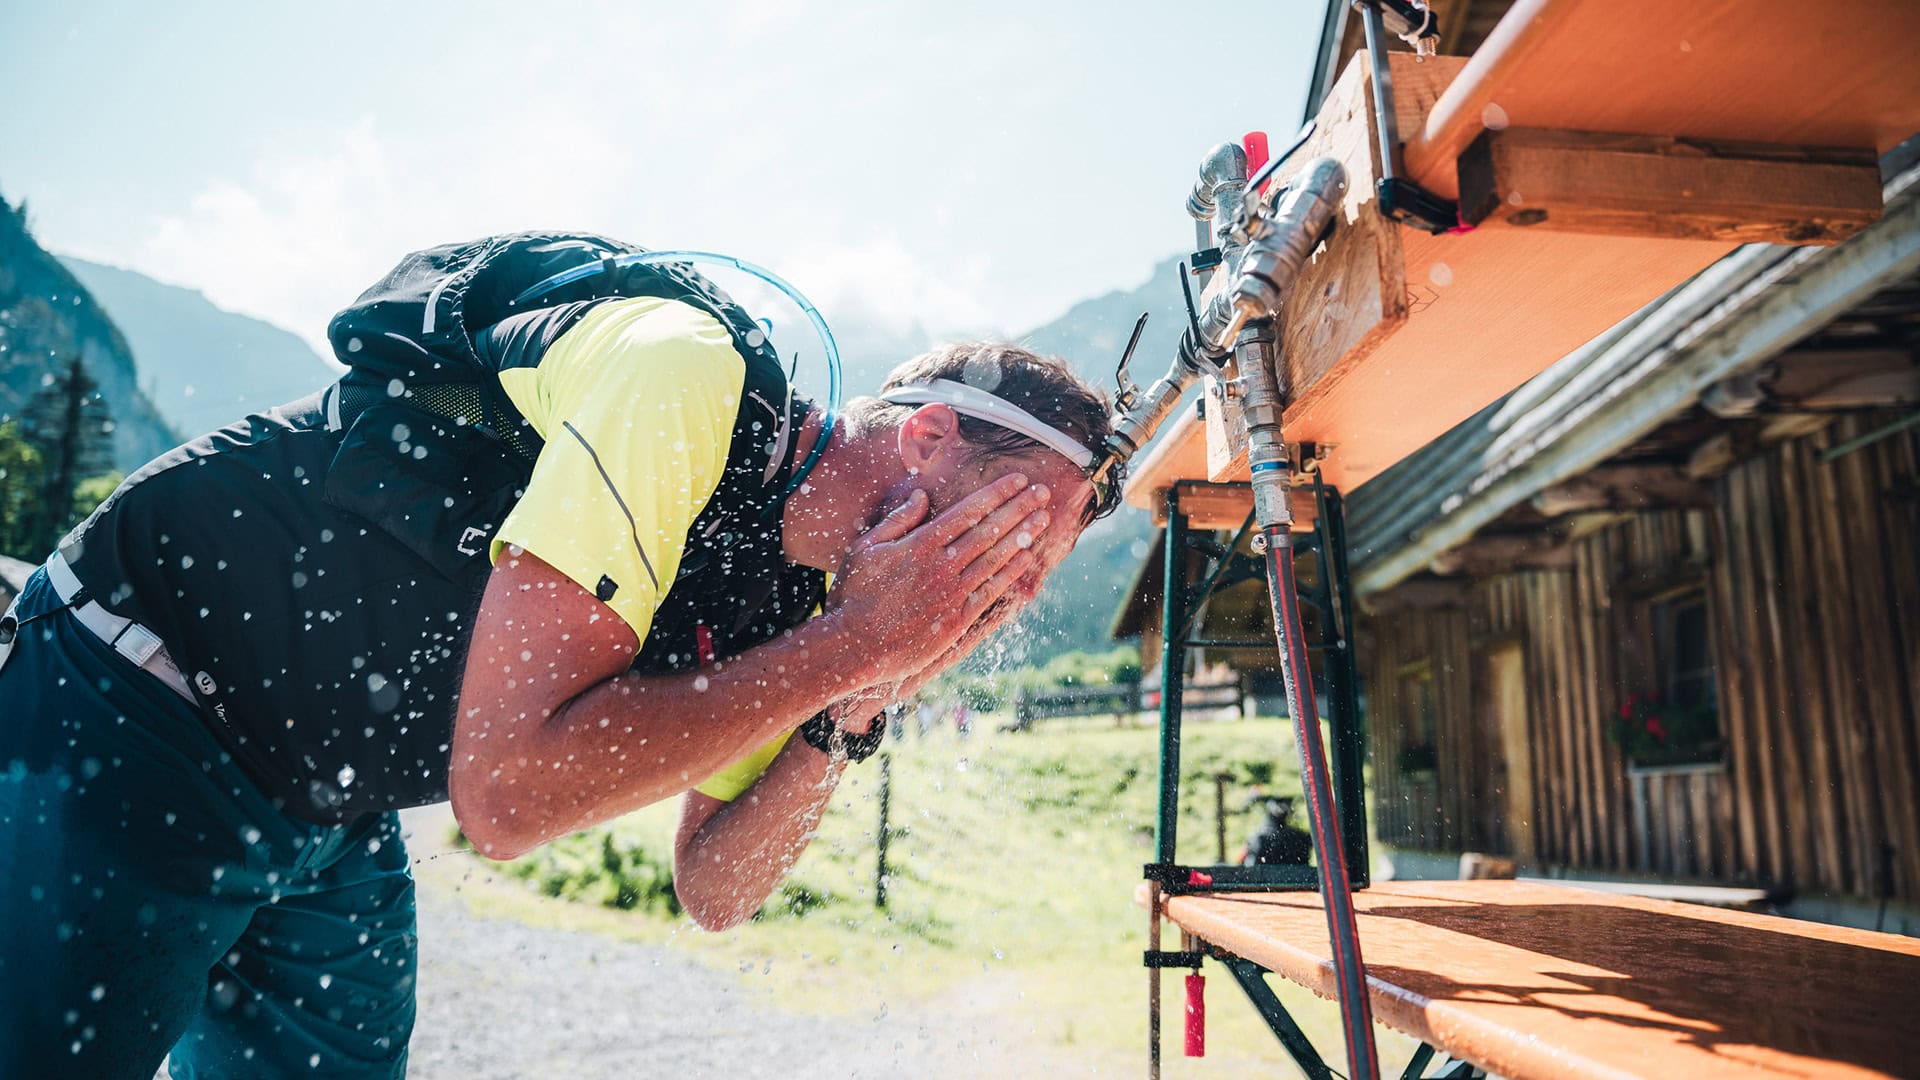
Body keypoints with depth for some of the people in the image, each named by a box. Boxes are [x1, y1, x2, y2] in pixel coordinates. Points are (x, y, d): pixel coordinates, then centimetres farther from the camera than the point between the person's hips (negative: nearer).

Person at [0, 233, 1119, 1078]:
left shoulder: (793, 593, -3)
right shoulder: (689, 374, -29)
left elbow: (712, 891, -2)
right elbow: (505, 787, -35)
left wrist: (845, 715, -18)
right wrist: (848, 646, -32)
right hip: (138, 720, -7)